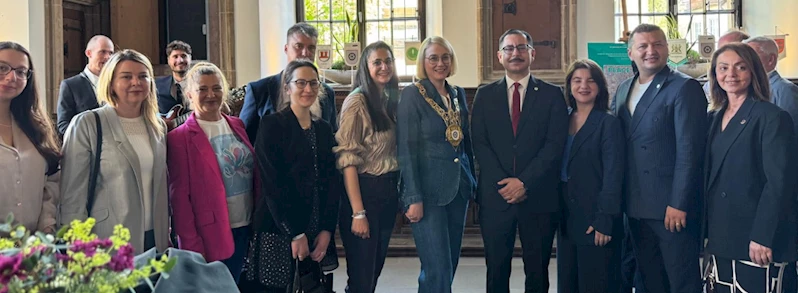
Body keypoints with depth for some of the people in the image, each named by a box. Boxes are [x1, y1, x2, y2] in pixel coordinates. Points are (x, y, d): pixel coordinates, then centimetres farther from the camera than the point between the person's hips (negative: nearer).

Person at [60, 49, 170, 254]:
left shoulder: (158, 126, 10)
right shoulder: (86, 125, -7)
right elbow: (73, 194, -8)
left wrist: (167, 236, 14)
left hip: (155, 241, 5)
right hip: (105, 247, -5)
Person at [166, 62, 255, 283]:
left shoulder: (237, 126, 8)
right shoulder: (180, 138, -9)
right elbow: (179, 195, -11)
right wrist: (191, 245, -15)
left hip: (245, 227, 5)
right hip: (209, 234, -5)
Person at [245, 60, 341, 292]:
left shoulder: (324, 129, 12)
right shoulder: (272, 125, -5)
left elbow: (332, 182, 8)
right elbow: (272, 184, -11)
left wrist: (327, 230, -3)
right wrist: (295, 234, -14)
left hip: (318, 236, 5)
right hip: (279, 233, -5)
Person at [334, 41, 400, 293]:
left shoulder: (391, 99, 10)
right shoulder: (357, 101, -14)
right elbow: (347, 160, -18)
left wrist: (397, 192, 6)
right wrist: (358, 212, -21)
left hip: (389, 191, 8)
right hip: (365, 191, -7)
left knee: (375, 269, 17)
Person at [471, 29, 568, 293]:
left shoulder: (552, 94, 5)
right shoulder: (485, 95, 9)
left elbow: (555, 144, -4)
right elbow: (480, 143, 2)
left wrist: (525, 182, -13)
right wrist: (503, 183, -10)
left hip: (538, 196, -1)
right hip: (495, 196, 1)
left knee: (537, 271, 7)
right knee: (496, 270, 6)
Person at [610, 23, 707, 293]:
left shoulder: (685, 88, -9)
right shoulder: (623, 90, 13)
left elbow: (689, 150, -16)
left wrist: (679, 204, -19)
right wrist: (624, 200, 9)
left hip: (672, 206, -7)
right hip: (636, 206, 7)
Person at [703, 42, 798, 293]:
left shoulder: (772, 117, -8)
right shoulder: (715, 119, 13)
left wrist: (762, 236, -19)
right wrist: (707, 231, 11)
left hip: (756, 238, -6)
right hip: (721, 237, 7)